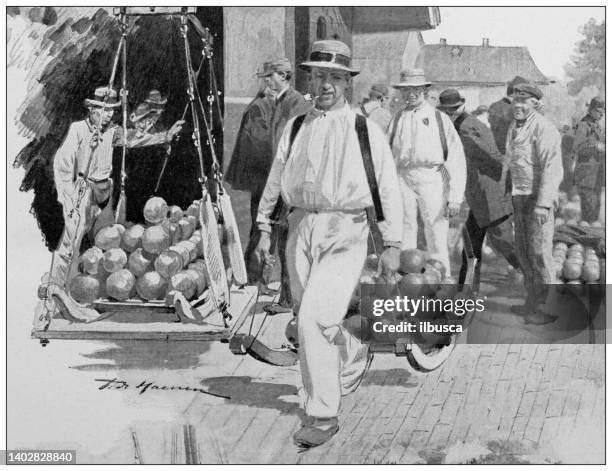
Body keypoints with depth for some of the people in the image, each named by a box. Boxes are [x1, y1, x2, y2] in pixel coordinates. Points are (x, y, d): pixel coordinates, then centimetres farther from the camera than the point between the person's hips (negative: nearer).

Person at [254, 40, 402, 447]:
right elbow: (275, 181, 19)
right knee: (310, 321, 11)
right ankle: (355, 357, 45)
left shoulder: (366, 131, 1)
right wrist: (264, 227, 14)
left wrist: (392, 245, -2)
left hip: (346, 233, -4)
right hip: (302, 230, 5)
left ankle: (323, 415, -4)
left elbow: (389, 188, 2)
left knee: (314, 320, -17)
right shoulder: (295, 129, 12)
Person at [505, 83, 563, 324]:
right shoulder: (515, 127, 12)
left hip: (540, 197, -9)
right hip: (521, 196, 9)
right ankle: (534, 302, 22)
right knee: (524, 249, 12)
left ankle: (547, 308, 2)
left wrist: (542, 204, -26)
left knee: (539, 251, -6)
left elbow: (552, 168, -21)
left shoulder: (543, 128, -16)